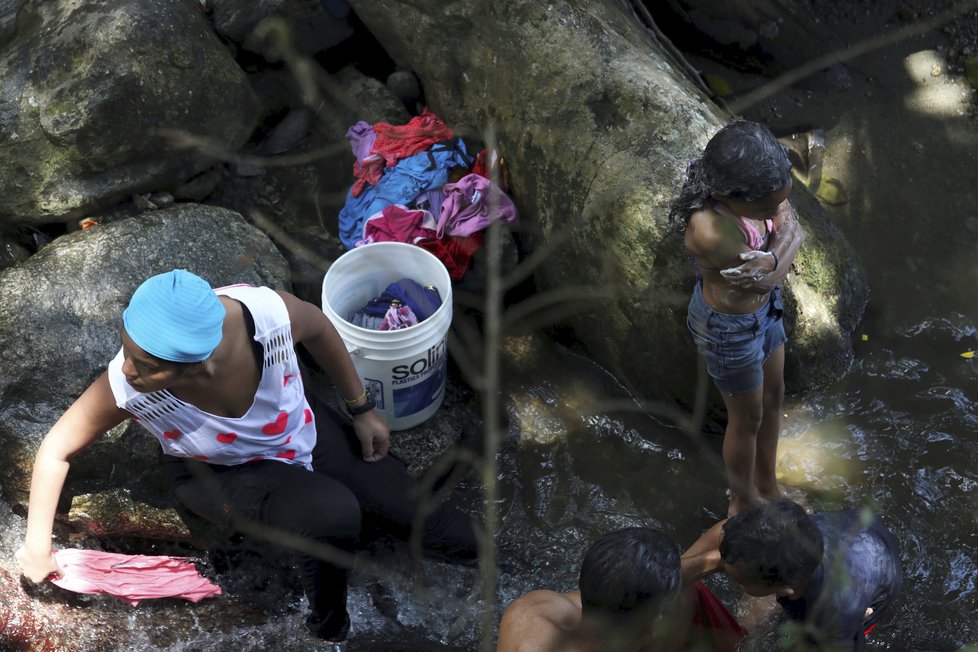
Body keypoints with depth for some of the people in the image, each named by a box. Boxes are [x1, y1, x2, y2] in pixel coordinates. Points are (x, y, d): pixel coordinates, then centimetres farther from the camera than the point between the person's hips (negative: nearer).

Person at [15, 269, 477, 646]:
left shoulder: (266, 311, -37)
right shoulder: (125, 390, -38)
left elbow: (316, 328, -12)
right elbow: (58, 447, -18)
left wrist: (361, 409, 0)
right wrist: (37, 543, -13)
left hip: (301, 428, 3)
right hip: (220, 476, -2)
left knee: (408, 507, 9)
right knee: (334, 514, -29)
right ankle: (329, 631, 0)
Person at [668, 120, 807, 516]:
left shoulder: (758, 189, -23)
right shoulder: (710, 233, -42)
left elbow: (794, 229, -16)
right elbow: (768, 279, -30)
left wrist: (772, 258, -34)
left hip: (764, 307, 7)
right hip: (730, 327, -7)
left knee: (773, 397, 27)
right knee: (748, 418, 17)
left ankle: (767, 486, 54)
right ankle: (742, 505, 47)